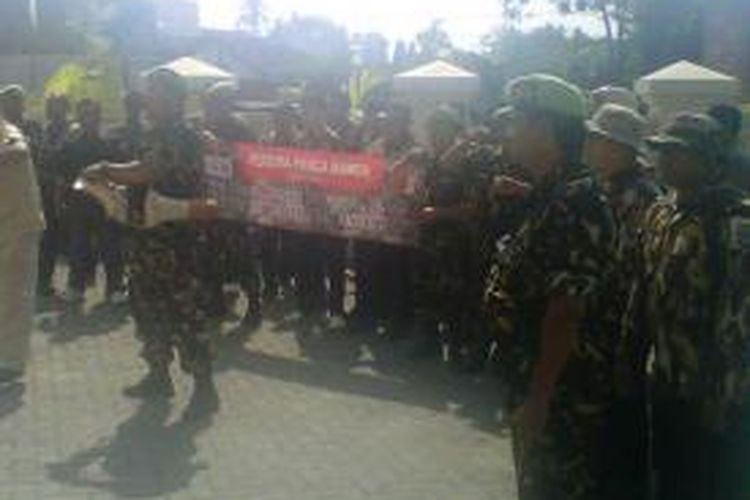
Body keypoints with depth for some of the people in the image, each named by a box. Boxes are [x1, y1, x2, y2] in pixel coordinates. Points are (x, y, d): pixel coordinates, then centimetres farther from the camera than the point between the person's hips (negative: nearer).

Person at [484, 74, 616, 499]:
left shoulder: (574, 205, -22)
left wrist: (537, 398, -24)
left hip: (564, 394, -10)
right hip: (539, 382, 10)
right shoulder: (550, 197, 10)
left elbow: (566, 311, -26)